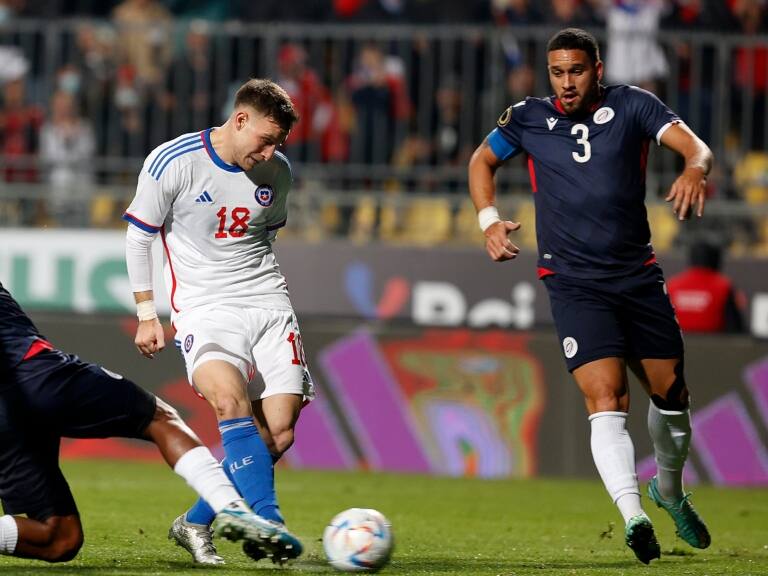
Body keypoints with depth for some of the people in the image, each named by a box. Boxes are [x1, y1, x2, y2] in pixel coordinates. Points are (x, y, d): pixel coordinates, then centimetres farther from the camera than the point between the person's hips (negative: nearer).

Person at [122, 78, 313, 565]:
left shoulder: (277, 172, 8)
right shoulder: (172, 162, -7)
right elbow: (138, 237, 2)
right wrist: (147, 315, 1)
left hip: (269, 304, 5)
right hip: (204, 306, -5)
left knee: (279, 433, -6)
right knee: (232, 402, -30)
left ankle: (196, 523, 10)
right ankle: (268, 522, -35)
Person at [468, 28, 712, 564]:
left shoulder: (632, 106, -1)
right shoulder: (528, 118, 3)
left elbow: (693, 145, -13)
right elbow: (482, 161, 20)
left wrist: (695, 169, -37)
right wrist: (489, 219, 3)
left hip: (638, 273, 2)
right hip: (574, 282, -2)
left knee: (672, 394, 10)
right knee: (606, 399, -18)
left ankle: (670, 490, 38)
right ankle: (633, 515, -30)